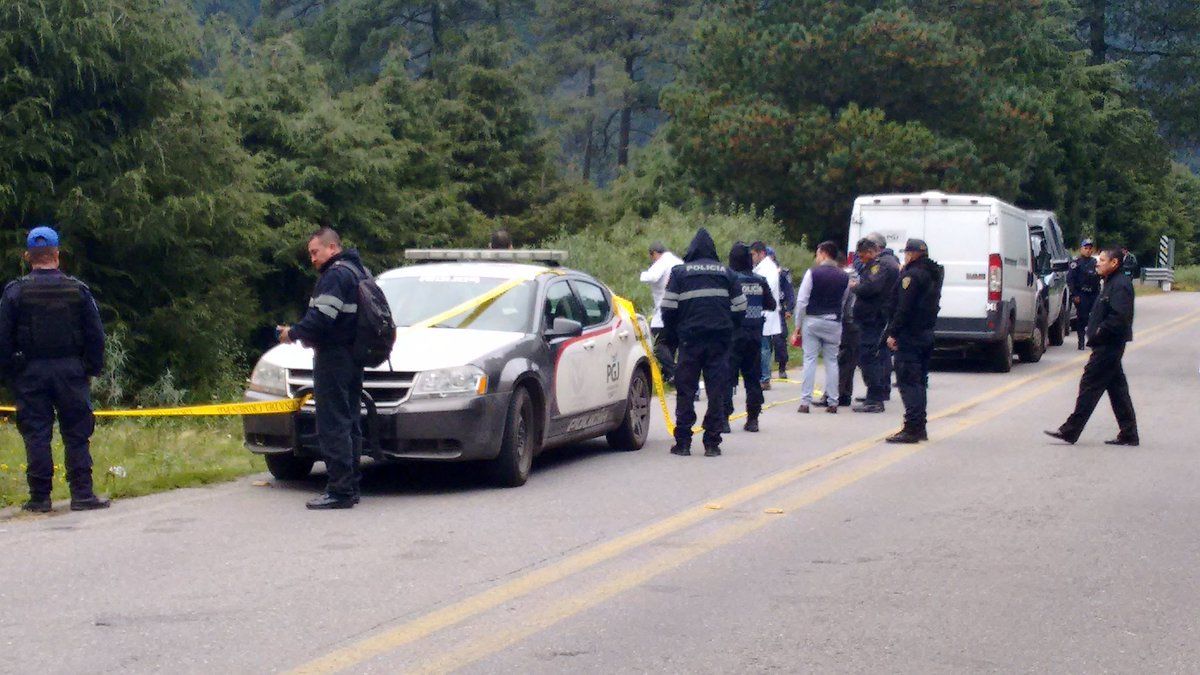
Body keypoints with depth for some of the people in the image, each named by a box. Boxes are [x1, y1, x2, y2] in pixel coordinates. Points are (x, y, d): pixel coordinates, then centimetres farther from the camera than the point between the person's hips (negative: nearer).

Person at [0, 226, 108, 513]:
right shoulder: (78, 290, 1)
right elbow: (96, 336, 2)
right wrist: (92, 368, 10)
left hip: (31, 373, -1)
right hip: (70, 371, 1)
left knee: (36, 434, 3)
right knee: (77, 434, 5)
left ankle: (40, 496, 4)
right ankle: (82, 493, 2)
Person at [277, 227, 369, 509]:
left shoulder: (336, 275, -13)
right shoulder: (359, 272, 19)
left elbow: (321, 317, -23)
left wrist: (293, 333, -9)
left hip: (334, 358, -11)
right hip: (354, 358, 11)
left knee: (333, 426, -10)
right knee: (350, 424, 13)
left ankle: (339, 491, -12)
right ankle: (351, 486, 17)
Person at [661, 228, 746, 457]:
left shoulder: (679, 273, 3)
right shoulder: (727, 274, 9)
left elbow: (669, 309, -2)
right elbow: (740, 309, 8)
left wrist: (672, 336, 11)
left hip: (690, 339, -2)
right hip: (720, 341, 2)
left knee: (685, 391, 4)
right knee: (716, 391, 4)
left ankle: (683, 442, 2)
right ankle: (712, 444, 3)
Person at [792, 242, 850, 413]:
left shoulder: (812, 273, -8)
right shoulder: (844, 277, 3)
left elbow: (802, 300, -9)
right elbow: (843, 303, 7)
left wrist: (798, 325, -2)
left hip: (812, 320, -3)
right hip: (834, 322, 3)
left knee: (810, 360, 0)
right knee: (831, 361, 9)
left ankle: (805, 402, -4)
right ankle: (832, 402, 8)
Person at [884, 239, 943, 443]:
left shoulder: (912, 275, -14)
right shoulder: (934, 274, 15)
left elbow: (904, 307, -19)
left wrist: (893, 333, -16)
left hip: (910, 335, -9)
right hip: (926, 334, 9)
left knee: (908, 381, -9)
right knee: (919, 382, 15)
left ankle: (912, 428, -13)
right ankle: (920, 428, 18)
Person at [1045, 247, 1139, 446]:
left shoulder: (1119, 285, -15)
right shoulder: (1111, 284, 16)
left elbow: (1120, 316, -25)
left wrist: (1100, 332, -18)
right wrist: (1096, 332, 10)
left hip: (1108, 347, -10)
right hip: (1108, 345, 10)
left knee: (1090, 385, -7)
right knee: (1117, 388, 11)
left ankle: (1070, 431, -5)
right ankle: (1128, 434, 14)